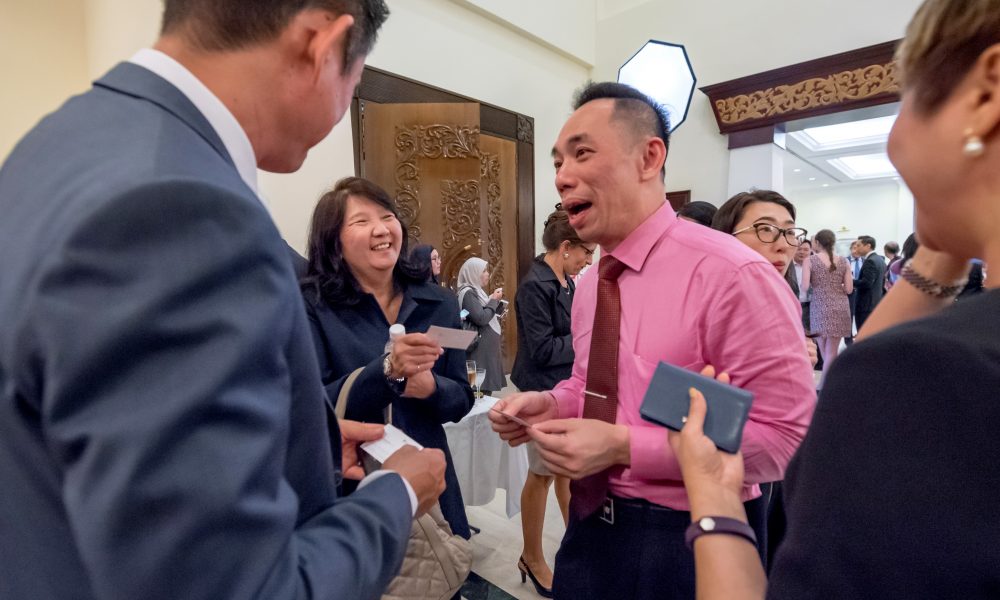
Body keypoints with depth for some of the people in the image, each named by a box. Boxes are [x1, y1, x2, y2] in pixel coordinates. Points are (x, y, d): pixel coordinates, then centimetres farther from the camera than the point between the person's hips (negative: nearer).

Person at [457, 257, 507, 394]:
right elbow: (481, 318, -23)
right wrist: (494, 300, -11)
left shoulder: (476, 291, 13)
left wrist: (497, 301, 5)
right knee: (481, 388, -7)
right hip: (480, 349, -10)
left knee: (485, 387, 12)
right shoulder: (468, 293, -14)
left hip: (487, 348, 10)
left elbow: (489, 316, 19)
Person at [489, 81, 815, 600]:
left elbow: (785, 437, -21)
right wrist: (551, 403, -7)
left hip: (684, 542, -6)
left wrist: (623, 445, -26)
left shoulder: (732, 276, -22)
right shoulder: (588, 286, 3)